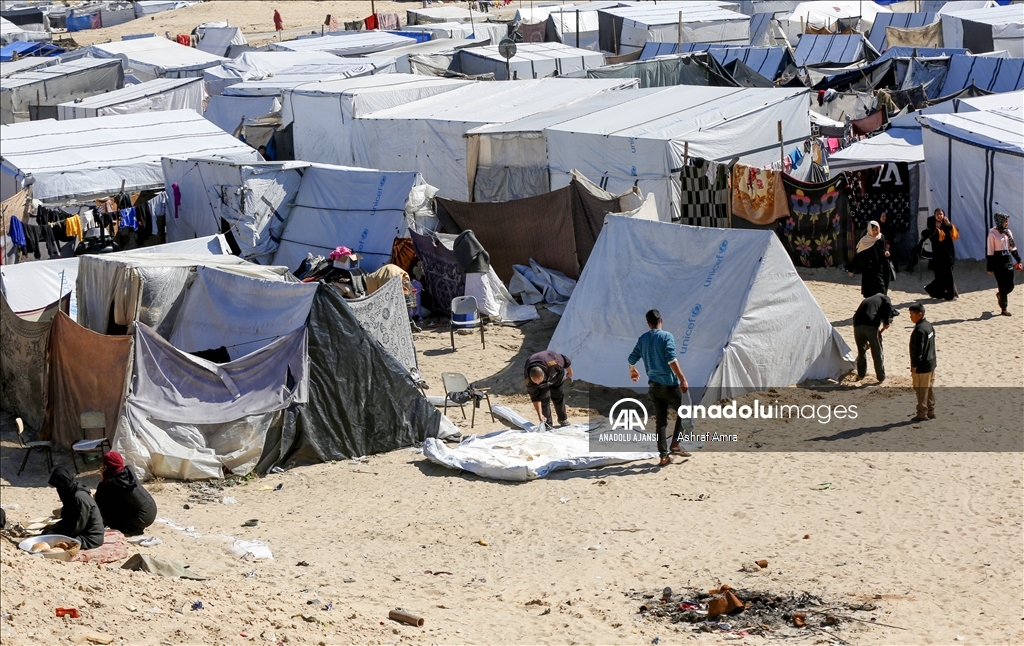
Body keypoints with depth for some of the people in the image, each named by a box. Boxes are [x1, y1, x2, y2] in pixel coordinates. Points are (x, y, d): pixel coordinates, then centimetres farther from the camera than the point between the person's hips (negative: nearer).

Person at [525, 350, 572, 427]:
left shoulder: (553, 363, -47)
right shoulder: (529, 380, -41)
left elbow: (566, 361, -24)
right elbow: (535, 398, -29)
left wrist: (570, 372, -4)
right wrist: (540, 415, -32)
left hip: (557, 376, 0)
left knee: (558, 396, 8)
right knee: (544, 398, -11)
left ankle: (563, 419, 29)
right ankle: (547, 423, 7)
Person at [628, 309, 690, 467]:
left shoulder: (642, 339, 8)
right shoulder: (666, 337, -9)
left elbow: (632, 359, 14)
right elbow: (671, 360, -20)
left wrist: (632, 371, 36)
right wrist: (682, 379, -22)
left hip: (654, 385, 5)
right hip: (669, 384, -5)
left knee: (660, 421, 9)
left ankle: (663, 455, 6)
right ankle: (675, 444, 1)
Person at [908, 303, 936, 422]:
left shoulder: (919, 330, -23)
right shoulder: (929, 326, 7)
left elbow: (918, 349, -23)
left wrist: (914, 366, -17)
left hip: (922, 366, -10)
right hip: (931, 363, 10)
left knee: (921, 391, 1)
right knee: (929, 389, 17)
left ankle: (922, 414, 8)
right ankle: (931, 411, 24)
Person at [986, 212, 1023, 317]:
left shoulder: (1008, 232, 9)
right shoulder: (993, 233, -10)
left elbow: (1013, 247, 16)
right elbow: (990, 251, -10)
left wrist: (1018, 260, 12)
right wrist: (990, 268, -10)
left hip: (1008, 260, 6)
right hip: (998, 261, -6)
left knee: (1010, 286, 7)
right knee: (1003, 286, -3)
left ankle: (1000, 295, 39)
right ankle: (1003, 309, 7)